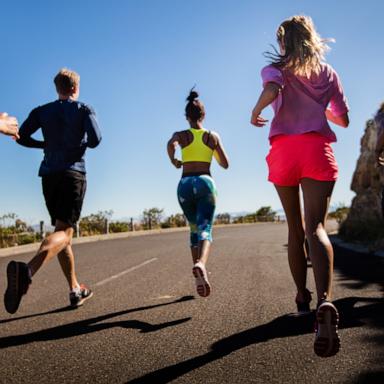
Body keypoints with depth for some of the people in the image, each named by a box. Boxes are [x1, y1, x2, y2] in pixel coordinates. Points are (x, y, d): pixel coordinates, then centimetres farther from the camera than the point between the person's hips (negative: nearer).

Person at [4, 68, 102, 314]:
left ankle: (76, 290, 17)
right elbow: (95, 139, -9)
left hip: (49, 174, 5)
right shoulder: (84, 109, 3)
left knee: (63, 231, 13)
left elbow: (22, 137, 4)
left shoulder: (42, 111, 13)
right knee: (64, 232, -13)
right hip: (73, 173, -5)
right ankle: (27, 270, -42)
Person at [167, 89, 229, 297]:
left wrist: (173, 161, 1)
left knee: (195, 229, 16)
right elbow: (225, 164, 11)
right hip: (205, 182, -1)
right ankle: (200, 263, -42)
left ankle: (199, 276, 9)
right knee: (205, 230, -10)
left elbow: (171, 144, -18)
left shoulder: (181, 135, 7)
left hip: (185, 185, 1)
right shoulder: (213, 136, 10)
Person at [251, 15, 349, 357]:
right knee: (316, 227, -15)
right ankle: (325, 302, -39)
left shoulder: (275, 68, 10)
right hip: (317, 149, 0)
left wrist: (256, 112, 3)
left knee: (295, 228, 15)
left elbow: (272, 90, -15)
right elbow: (343, 120, 21)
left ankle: (302, 297, 25)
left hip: (283, 149, 0)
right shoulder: (328, 72, 18)